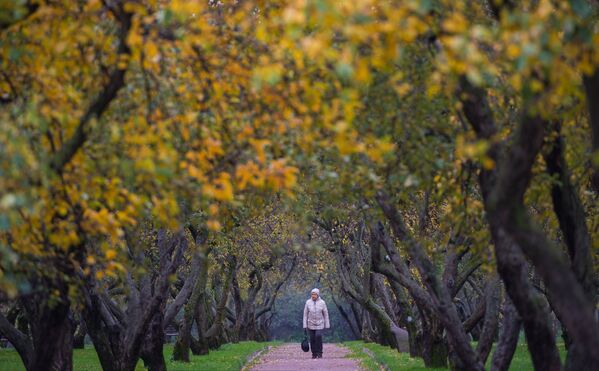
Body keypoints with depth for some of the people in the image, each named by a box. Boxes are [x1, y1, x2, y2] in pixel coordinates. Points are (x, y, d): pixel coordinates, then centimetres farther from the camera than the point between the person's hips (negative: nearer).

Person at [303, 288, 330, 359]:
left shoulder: (322, 302, -6)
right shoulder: (308, 302, -4)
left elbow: (326, 314, 0)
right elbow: (305, 314, 0)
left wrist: (327, 325, 0)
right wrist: (305, 325, -3)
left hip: (319, 324, -2)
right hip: (311, 324, 2)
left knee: (318, 336, -19)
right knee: (312, 339, 0)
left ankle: (319, 353, -7)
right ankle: (314, 354, 14)